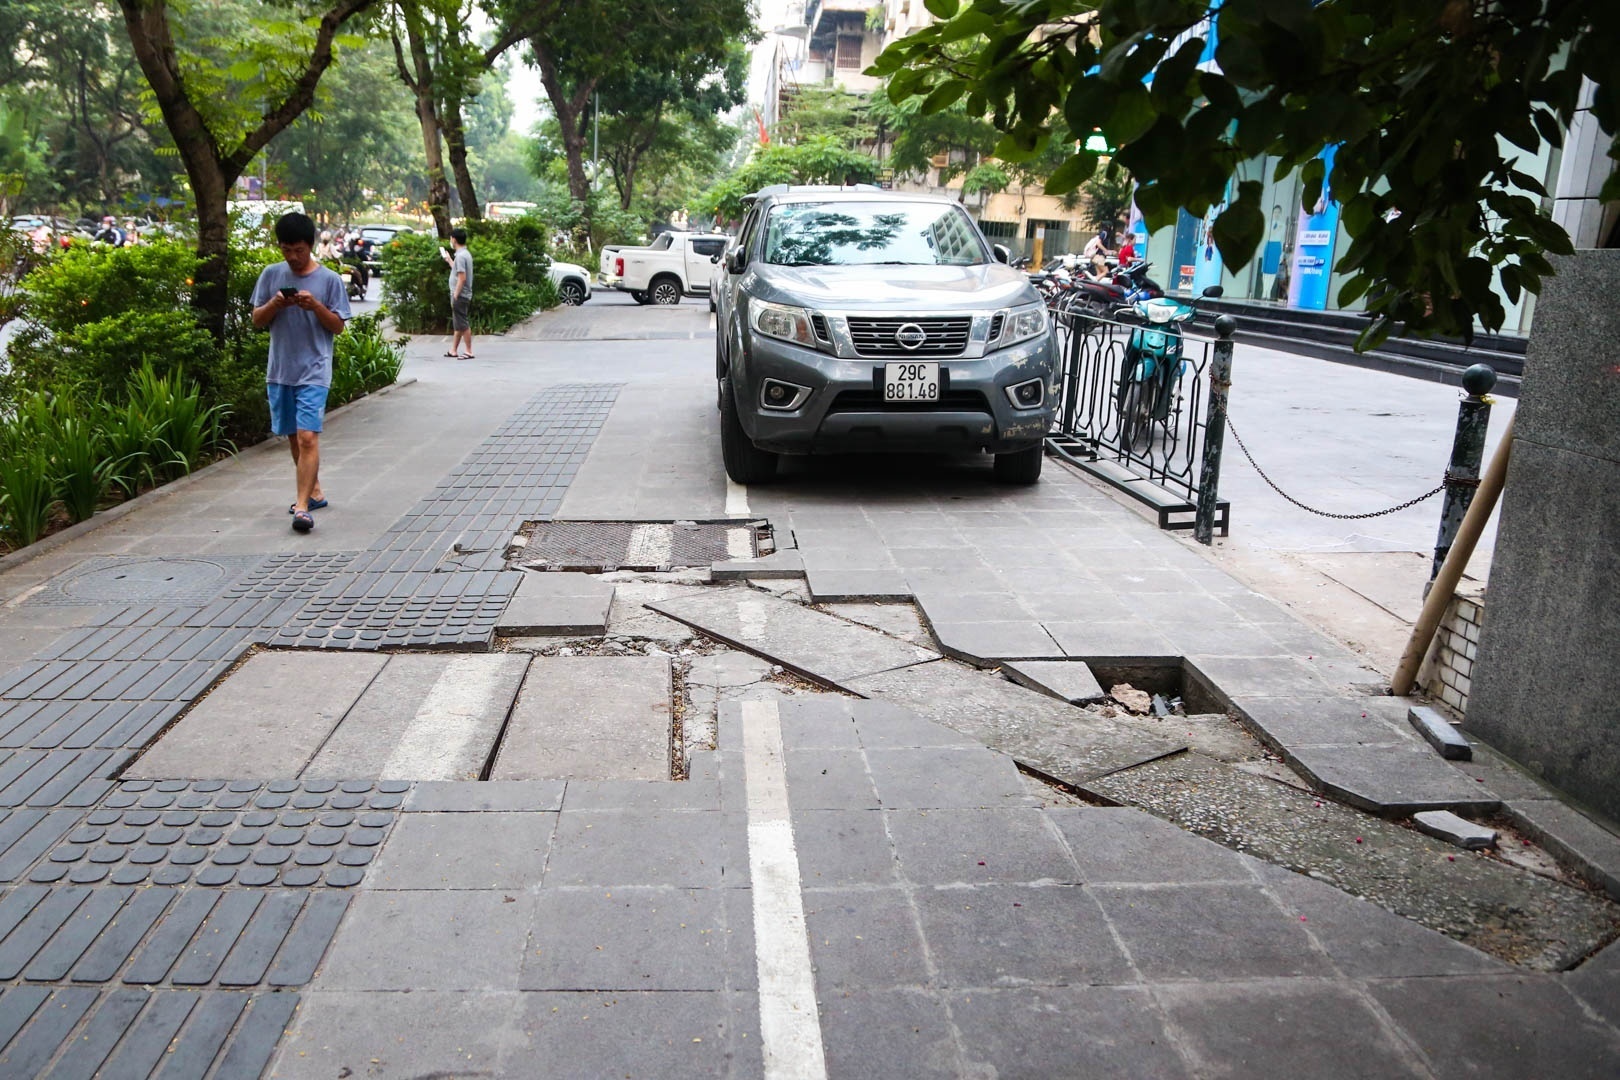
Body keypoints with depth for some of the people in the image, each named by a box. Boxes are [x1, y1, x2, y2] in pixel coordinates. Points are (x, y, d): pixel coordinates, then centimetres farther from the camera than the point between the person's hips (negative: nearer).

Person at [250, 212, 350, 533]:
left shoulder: (329, 279, -2)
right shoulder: (271, 275, 6)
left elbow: (338, 326, 0)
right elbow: (257, 320, 8)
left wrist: (316, 306, -17)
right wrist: (274, 304, -12)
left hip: (314, 371, -5)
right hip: (279, 370, 5)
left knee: (307, 436, -15)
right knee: (293, 436, 14)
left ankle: (302, 506, -17)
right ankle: (314, 492, 30)